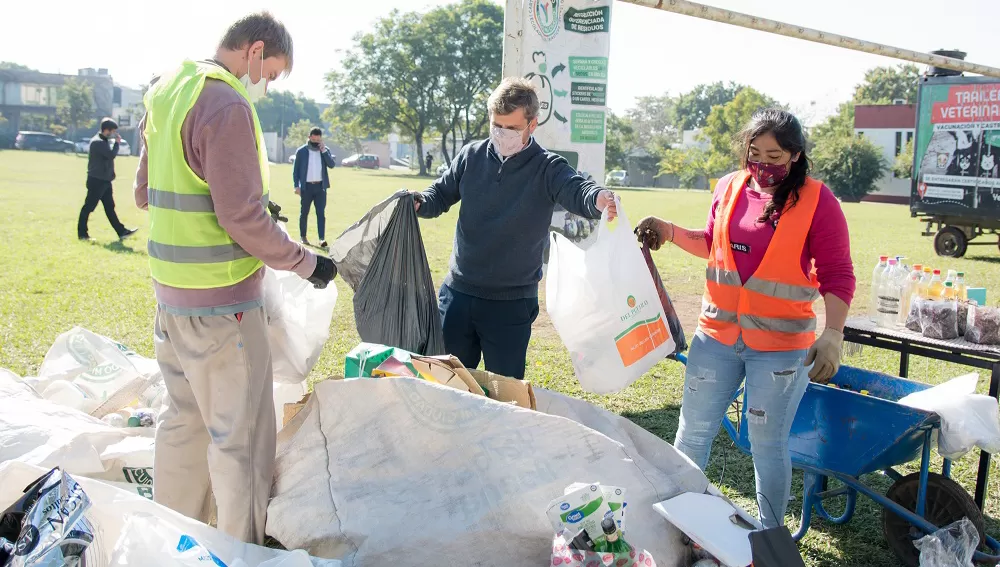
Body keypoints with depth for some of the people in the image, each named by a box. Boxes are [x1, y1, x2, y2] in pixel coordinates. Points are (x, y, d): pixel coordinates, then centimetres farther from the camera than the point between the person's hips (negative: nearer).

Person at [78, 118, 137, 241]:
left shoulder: (104, 141, 16)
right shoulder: (97, 142, -16)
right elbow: (112, 155, -23)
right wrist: (117, 143, -11)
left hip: (105, 180, 10)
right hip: (97, 180, -10)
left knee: (110, 208, 11)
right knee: (88, 207, -2)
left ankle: (121, 231, 13)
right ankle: (82, 233, 4)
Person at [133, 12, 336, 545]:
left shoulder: (164, 92, 11)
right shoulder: (227, 105, -18)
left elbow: (145, 192, 18)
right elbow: (243, 217, -22)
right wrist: (308, 263, -11)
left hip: (170, 293, 9)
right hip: (221, 302, -9)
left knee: (184, 418, 20)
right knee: (240, 436, 3)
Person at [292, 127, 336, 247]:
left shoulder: (325, 150, 8)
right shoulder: (301, 151, 2)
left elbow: (332, 164, -6)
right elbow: (296, 169, 2)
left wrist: (324, 151, -13)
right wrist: (296, 186, -6)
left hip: (320, 186, 1)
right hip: (306, 186, -1)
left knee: (321, 213, -5)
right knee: (304, 212, 7)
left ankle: (322, 239, -10)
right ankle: (303, 236, 20)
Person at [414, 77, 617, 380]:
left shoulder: (547, 169, -8)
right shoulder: (471, 156, 2)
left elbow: (577, 191, -25)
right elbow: (441, 194, 11)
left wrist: (599, 199, -49)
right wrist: (418, 202, -12)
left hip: (512, 303, -3)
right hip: (458, 293, 3)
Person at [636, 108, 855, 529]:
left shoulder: (817, 201, -9)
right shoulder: (730, 187, 3)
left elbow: (837, 276, -9)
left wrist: (832, 334, -21)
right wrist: (668, 232, 3)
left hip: (780, 346, -4)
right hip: (716, 334, 4)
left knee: (767, 445, 9)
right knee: (692, 432, 12)